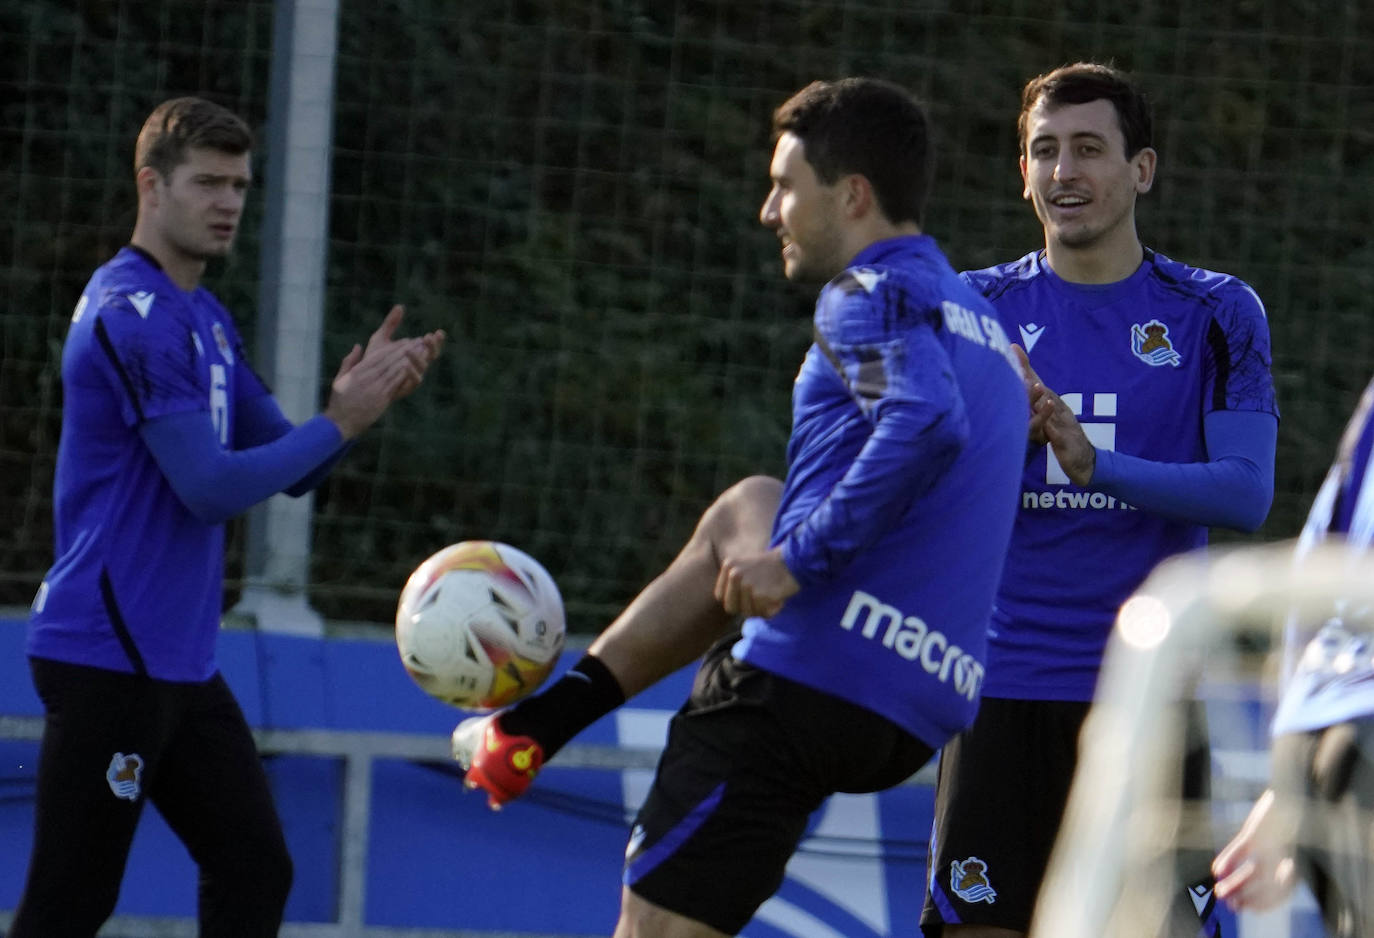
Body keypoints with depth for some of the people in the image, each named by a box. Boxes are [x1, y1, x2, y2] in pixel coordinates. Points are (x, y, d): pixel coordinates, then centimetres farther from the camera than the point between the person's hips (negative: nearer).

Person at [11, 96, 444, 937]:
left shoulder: (207, 320, 15)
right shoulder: (133, 315, -15)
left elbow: (288, 468, 15)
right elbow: (211, 488, -21)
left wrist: (367, 394, -3)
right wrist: (341, 422, -13)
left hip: (181, 664, 10)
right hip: (106, 658, -10)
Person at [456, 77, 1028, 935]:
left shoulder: (874, 293, -7)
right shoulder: (982, 324, 21)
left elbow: (924, 424, -27)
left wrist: (802, 557, -22)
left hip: (814, 680, -9)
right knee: (745, 513, 32)